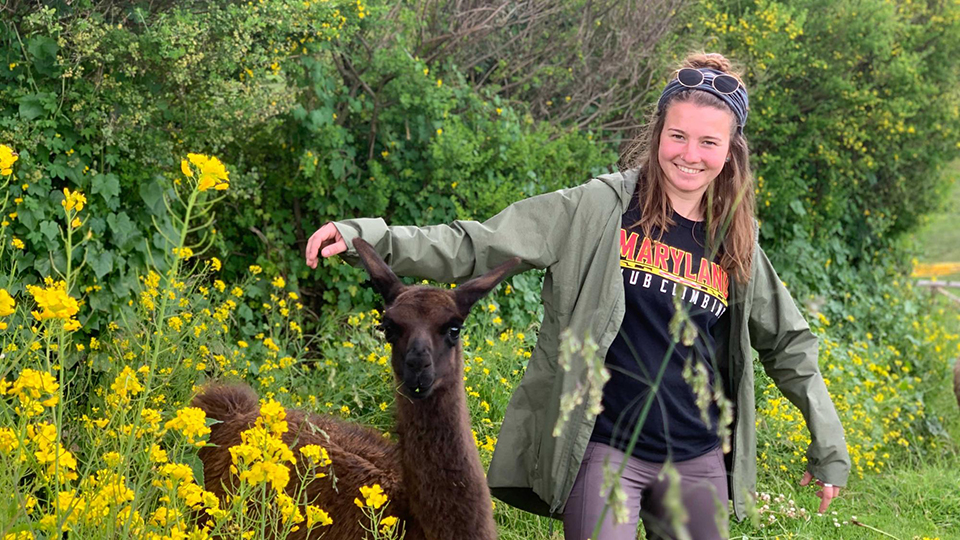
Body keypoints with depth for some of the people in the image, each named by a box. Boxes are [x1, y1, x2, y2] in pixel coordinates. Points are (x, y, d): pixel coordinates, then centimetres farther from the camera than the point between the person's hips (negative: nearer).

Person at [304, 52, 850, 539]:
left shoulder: (737, 245, 8)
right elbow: (479, 246, -9)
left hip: (697, 461, 5)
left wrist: (828, 443, 18)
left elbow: (788, 343, 21)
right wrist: (365, 237, -20)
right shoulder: (602, 208, -4)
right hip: (605, 451, -4)